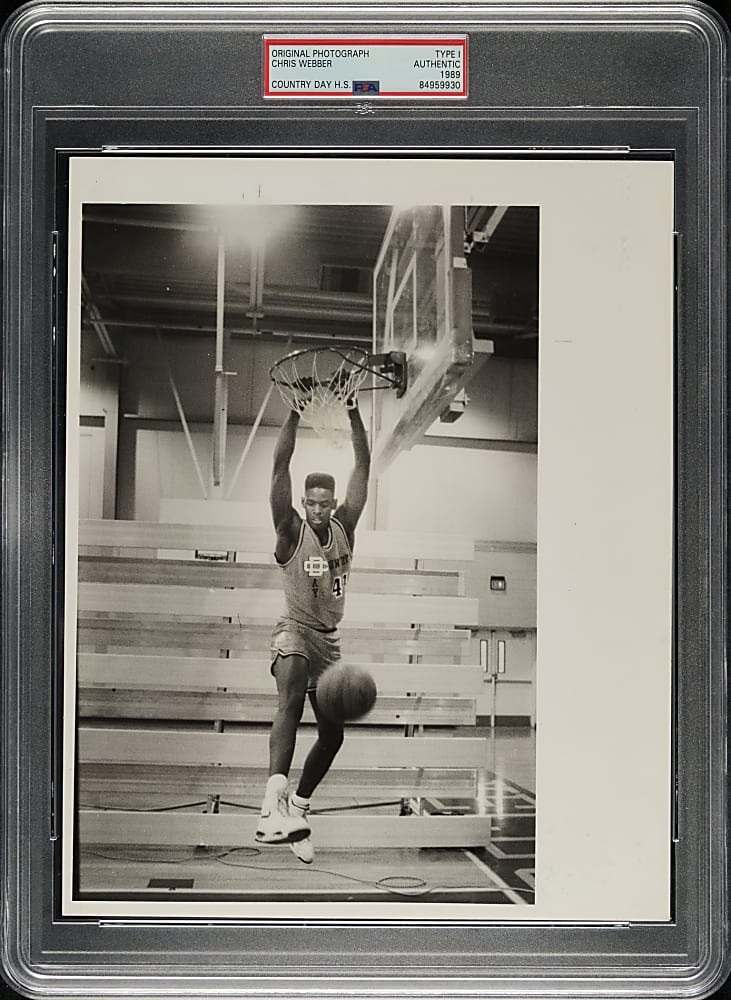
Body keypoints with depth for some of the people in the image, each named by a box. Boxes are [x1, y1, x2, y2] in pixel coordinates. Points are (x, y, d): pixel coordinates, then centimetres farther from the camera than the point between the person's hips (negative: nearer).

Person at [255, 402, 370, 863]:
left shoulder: (344, 528, 3)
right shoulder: (292, 532, -7)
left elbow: (363, 467, -1)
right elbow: (280, 468, -18)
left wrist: (354, 412, -7)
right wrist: (295, 413, -21)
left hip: (330, 638, 6)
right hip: (295, 631, -6)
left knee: (332, 734, 10)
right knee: (291, 700, -34)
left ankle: (297, 808, 32)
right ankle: (273, 807, -49)